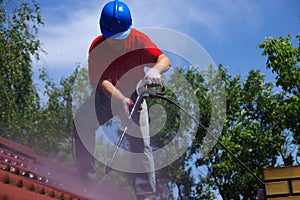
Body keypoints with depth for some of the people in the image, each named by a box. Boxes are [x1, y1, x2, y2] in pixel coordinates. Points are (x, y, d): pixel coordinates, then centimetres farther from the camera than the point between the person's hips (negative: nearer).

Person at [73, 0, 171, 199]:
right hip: (105, 95, 1)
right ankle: (86, 175, -11)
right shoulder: (97, 47, -18)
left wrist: (155, 70, -53)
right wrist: (119, 97, -44)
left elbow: (165, 60, -29)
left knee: (141, 146, -12)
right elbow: (101, 80, -25)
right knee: (82, 122, -24)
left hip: (134, 95, 0)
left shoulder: (138, 40, -18)